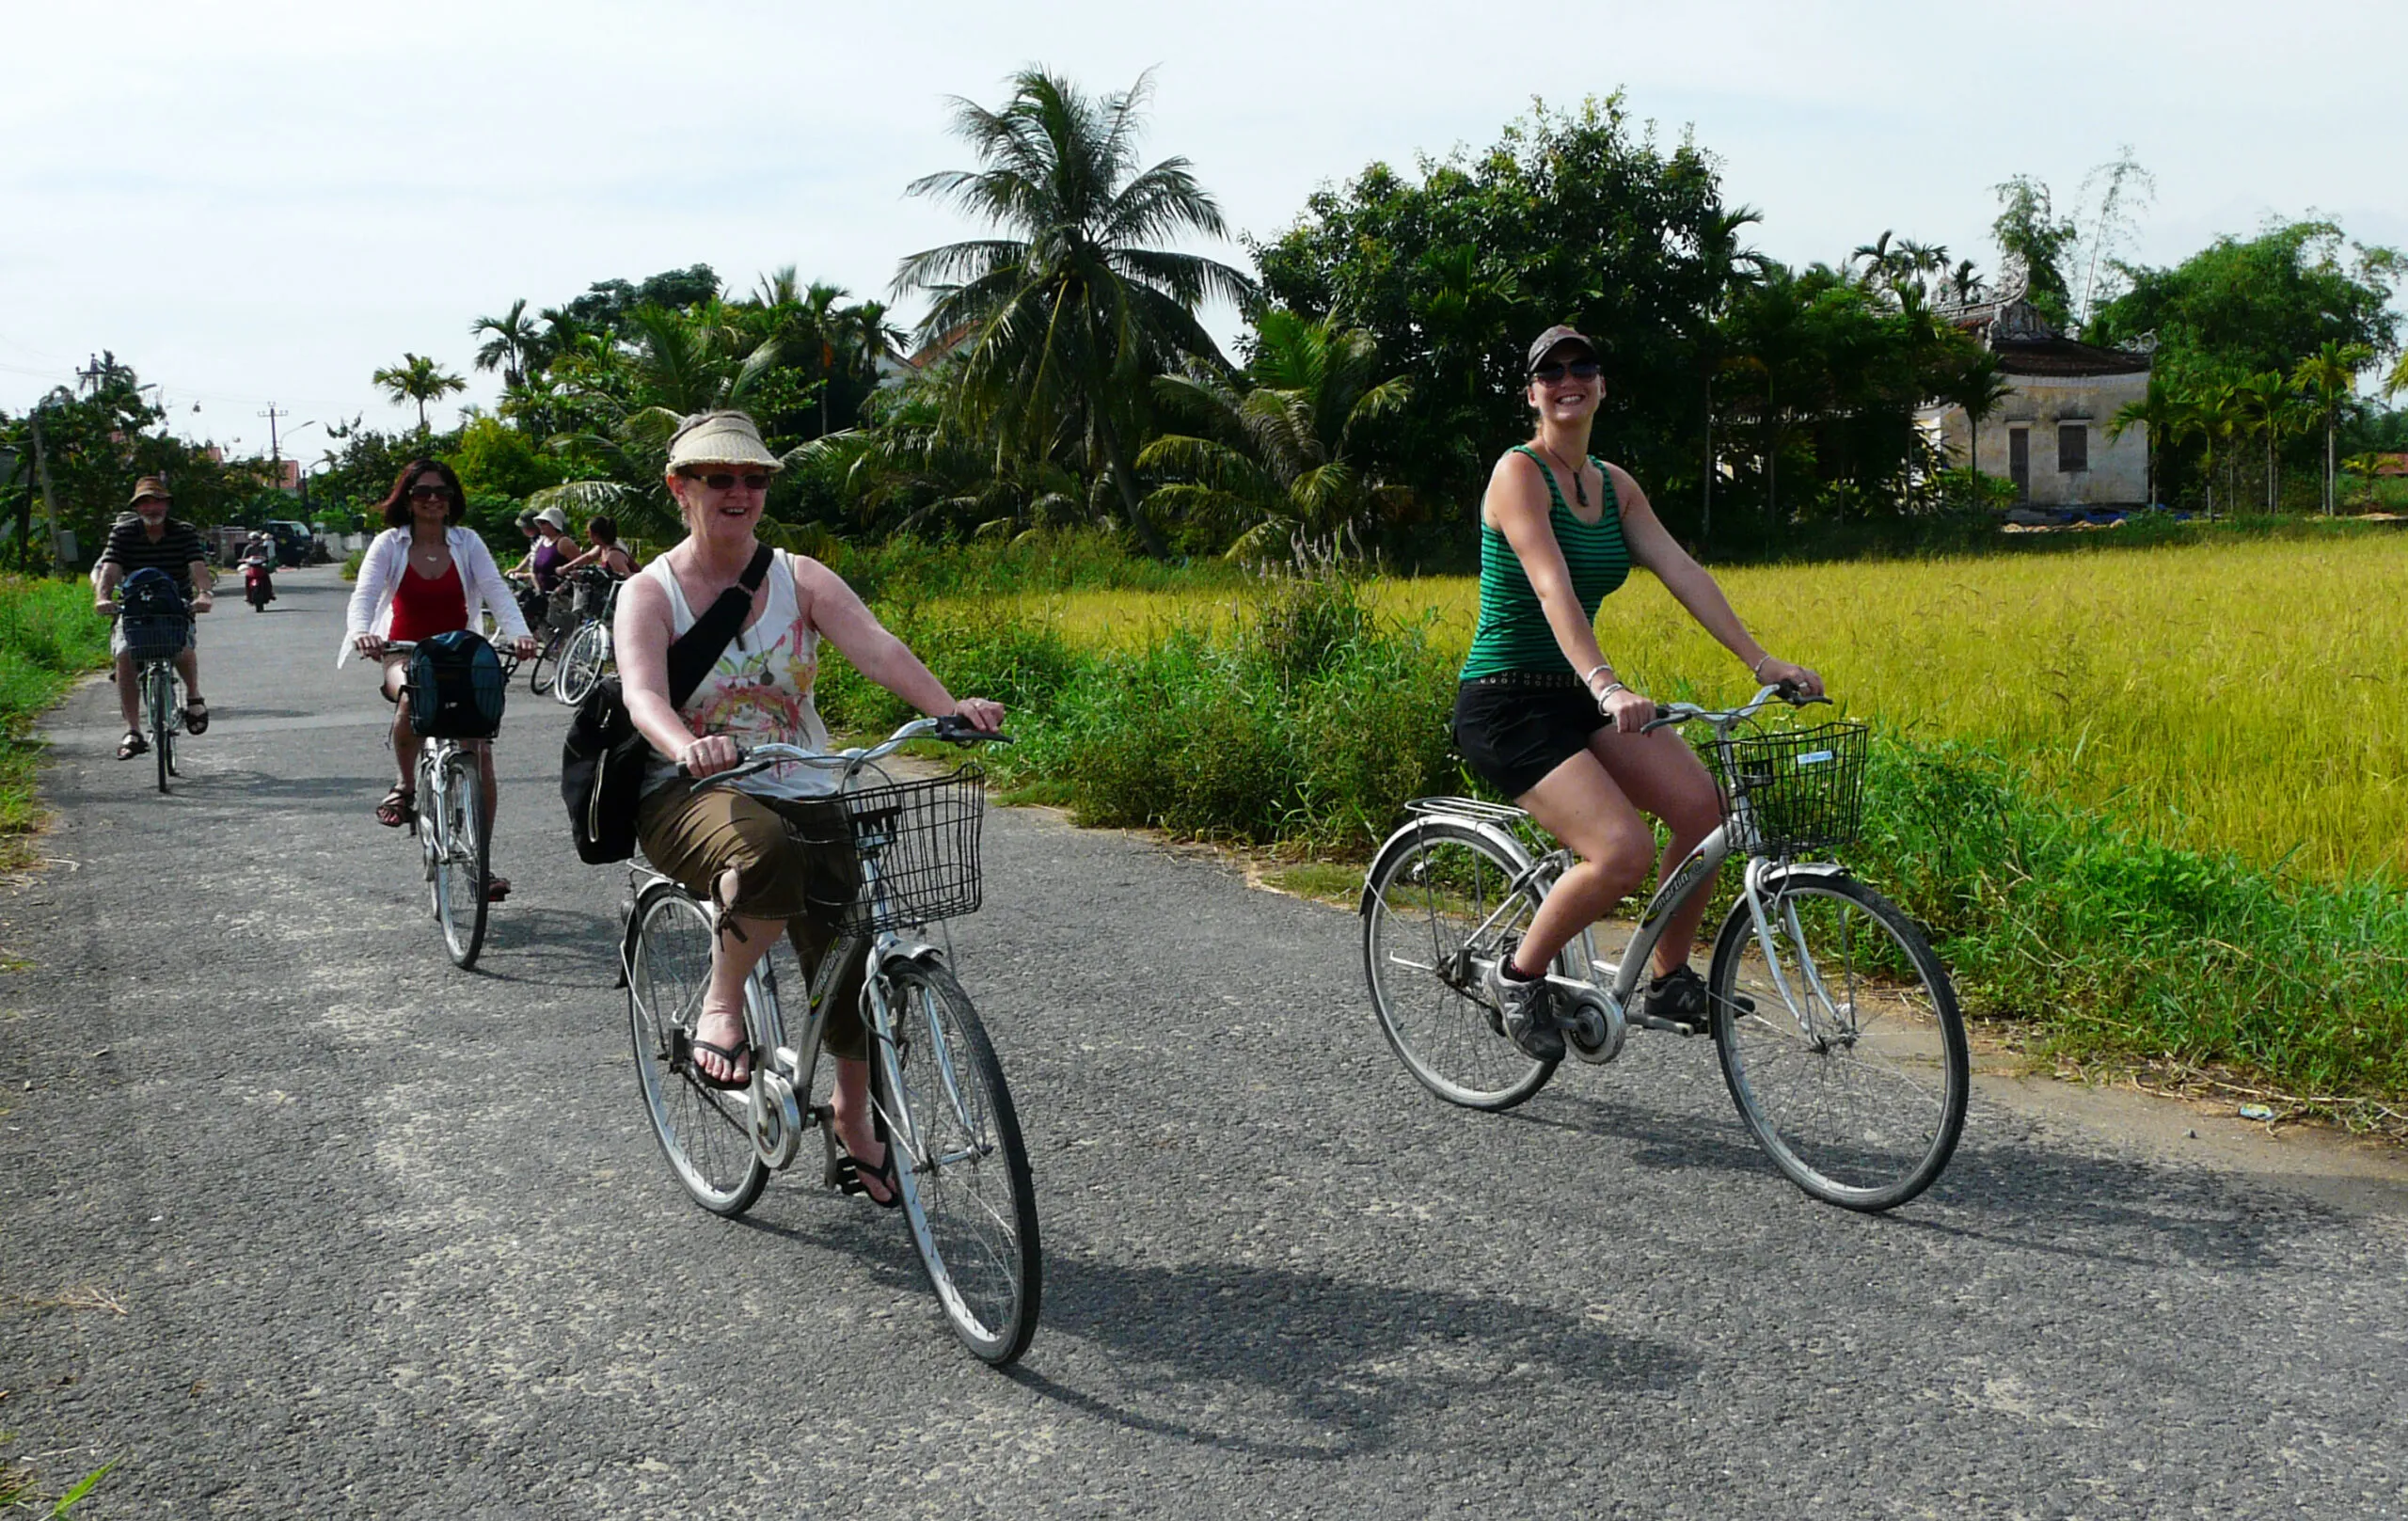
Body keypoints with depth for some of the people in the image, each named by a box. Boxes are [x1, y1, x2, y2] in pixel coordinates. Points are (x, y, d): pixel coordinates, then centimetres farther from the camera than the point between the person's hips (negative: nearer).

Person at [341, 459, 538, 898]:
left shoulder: (467, 543, 1)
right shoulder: (389, 544, -1)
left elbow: (496, 591, -11)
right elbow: (364, 594, -14)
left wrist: (518, 632, -31)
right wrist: (361, 631, -37)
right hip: (405, 655, -1)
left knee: (480, 755, -10)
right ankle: (405, 786, -10)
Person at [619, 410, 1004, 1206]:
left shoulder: (801, 578, 6)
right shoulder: (649, 592, 0)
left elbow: (875, 647, -12)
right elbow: (642, 693, -19)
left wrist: (951, 707, -32)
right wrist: (688, 748, -43)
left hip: (802, 794, 4)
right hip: (689, 797, -3)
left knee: (853, 961, -6)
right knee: (767, 856, -39)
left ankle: (854, 1120, 21)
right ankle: (720, 1005, -11)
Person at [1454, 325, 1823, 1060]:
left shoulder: (1614, 484, 11)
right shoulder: (1518, 472, -12)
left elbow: (1683, 571, 4)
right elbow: (1553, 589, -26)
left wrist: (1761, 660, -7)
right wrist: (1607, 685, -40)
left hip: (1576, 697, 7)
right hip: (1505, 704, -7)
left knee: (1704, 806, -12)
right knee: (1624, 851, -24)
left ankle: (1669, 978, 6)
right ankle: (1518, 974, 0)